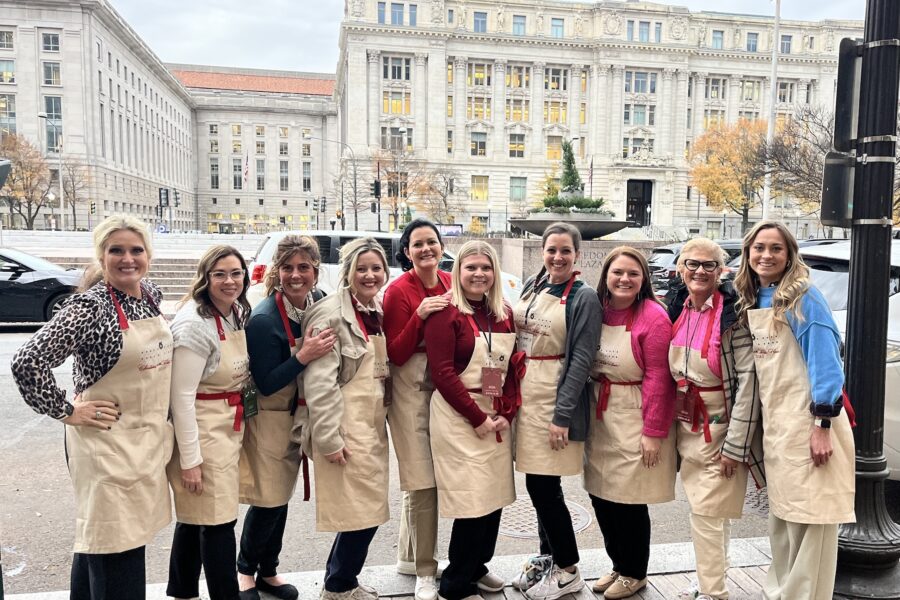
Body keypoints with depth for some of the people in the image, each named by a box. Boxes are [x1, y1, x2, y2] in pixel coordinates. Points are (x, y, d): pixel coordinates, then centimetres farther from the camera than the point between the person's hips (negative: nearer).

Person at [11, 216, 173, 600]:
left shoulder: (151, 294, 4)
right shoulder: (90, 305, -18)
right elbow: (28, 362, -23)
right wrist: (67, 412, -14)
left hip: (148, 439, 7)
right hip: (107, 441, -7)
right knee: (113, 544, 2)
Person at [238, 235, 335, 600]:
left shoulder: (319, 302, -6)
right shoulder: (263, 319, -24)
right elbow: (266, 384, -20)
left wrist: (325, 349, -11)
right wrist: (302, 357, -31)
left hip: (300, 415, 6)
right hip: (268, 418, -6)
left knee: (281, 498, 16)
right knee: (268, 501, 0)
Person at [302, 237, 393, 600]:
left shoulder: (379, 312, 10)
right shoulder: (331, 314, -14)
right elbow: (319, 383, -19)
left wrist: (383, 420, 13)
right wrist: (329, 437, -19)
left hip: (374, 424, 8)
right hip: (346, 427, -8)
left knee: (367, 509, 14)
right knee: (363, 510, -3)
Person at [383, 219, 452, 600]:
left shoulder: (451, 284, 6)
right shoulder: (398, 291, -10)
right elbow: (395, 353, -12)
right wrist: (418, 316, -25)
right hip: (412, 390, -6)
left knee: (429, 479, 14)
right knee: (423, 481, -5)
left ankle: (408, 556, 32)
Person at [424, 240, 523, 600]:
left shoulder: (504, 314, 10)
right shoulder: (447, 312, -9)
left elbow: (512, 366, 11)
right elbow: (442, 372, -14)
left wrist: (507, 413, -2)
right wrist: (477, 418, -14)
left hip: (498, 417, 6)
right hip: (459, 417, -6)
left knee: (496, 495, 10)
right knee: (474, 499, -4)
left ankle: (477, 567, 33)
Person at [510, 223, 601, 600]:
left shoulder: (584, 298, -8)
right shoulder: (531, 287, 10)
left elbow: (581, 359, -13)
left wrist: (562, 414, -18)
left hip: (556, 398, -6)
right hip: (524, 396, 6)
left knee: (543, 485, -2)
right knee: (539, 484, 13)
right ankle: (548, 557, 31)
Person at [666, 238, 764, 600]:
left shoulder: (733, 313, -16)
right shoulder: (677, 309, 4)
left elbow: (748, 382, -18)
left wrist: (734, 445, -19)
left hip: (720, 430, -6)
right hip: (687, 428, 6)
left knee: (708, 512, -2)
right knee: (702, 510, 16)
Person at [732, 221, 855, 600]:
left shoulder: (803, 297, -10)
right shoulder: (751, 301, 10)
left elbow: (825, 360, -15)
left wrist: (823, 424, -19)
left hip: (808, 422, -7)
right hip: (773, 423, 7)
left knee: (810, 519, -1)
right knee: (781, 517, 17)